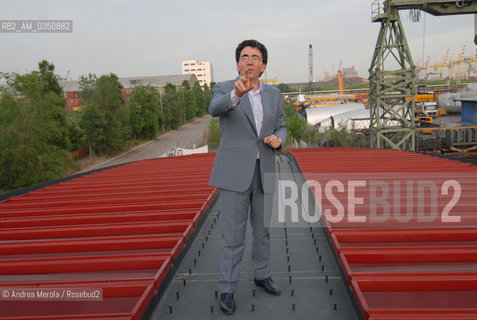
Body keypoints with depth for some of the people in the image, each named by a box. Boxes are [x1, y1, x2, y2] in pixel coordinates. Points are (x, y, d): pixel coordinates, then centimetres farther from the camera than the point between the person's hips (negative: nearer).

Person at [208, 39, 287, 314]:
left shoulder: (274, 94, 9)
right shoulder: (224, 90, -5)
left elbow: (281, 129, 15)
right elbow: (215, 109, -29)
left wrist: (278, 139, -10)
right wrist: (237, 94, -50)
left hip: (263, 172, 4)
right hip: (234, 173, -4)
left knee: (262, 229, 16)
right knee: (233, 235, 0)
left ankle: (262, 275, 37)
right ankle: (228, 290, 16)